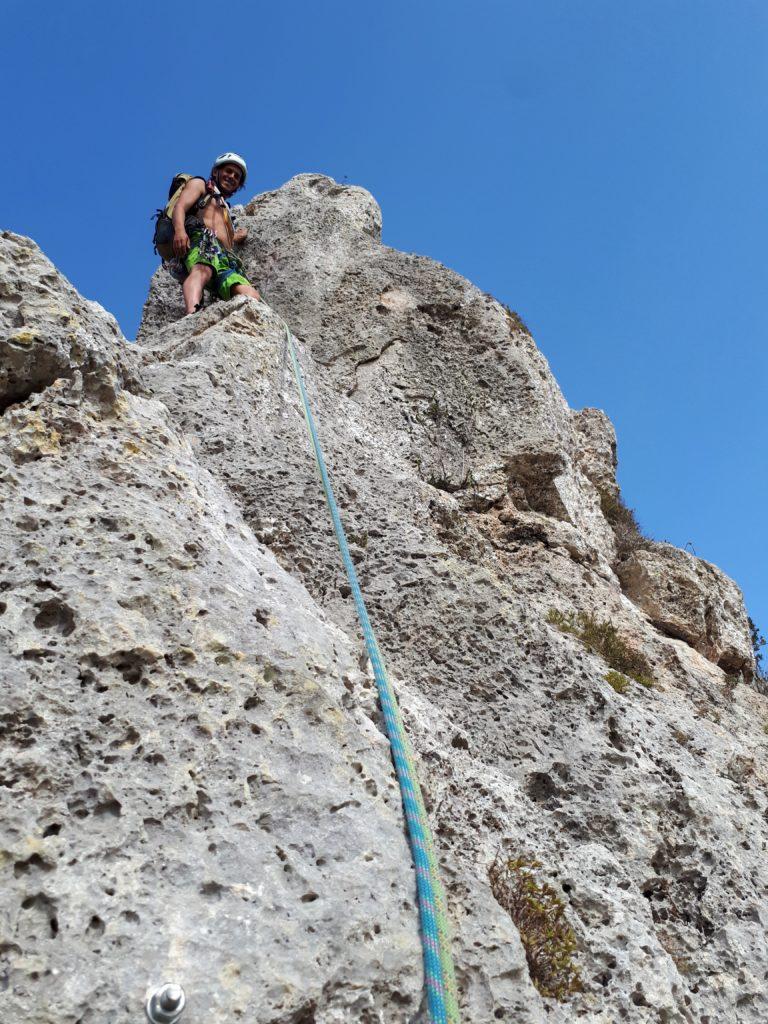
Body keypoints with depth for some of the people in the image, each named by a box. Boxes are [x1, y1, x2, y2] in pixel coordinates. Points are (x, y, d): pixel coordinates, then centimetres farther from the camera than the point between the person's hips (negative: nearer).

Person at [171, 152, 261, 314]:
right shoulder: (199, 184, 26)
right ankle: (193, 316, -68)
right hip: (201, 240, -6)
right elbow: (180, 206, 4)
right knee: (201, 271, -42)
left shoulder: (225, 209, 46)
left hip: (226, 260, 7)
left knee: (253, 299, -24)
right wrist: (179, 230, -15)